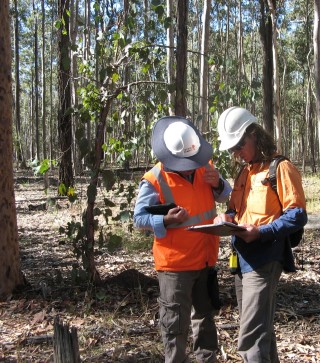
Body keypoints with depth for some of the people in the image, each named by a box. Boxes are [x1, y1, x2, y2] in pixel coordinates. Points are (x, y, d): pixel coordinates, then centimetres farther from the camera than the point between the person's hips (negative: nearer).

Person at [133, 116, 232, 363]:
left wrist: (218, 184, -12)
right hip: (175, 262, -6)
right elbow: (139, 218, -14)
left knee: (205, 314, 21)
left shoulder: (205, 166, 0)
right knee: (176, 322, 3)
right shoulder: (154, 179, -17)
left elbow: (225, 197, 11)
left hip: (206, 258, 6)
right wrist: (166, 220, -32)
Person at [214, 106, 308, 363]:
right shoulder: (244, 173, 17)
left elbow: (297, 216, -14)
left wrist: (260, 232, -25)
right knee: (261, 331, 18)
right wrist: (227, 218, -1)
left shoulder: (280, 168, -9)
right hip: (242, 260, 9)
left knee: (251, 340, -10)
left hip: (263, 261, -9)